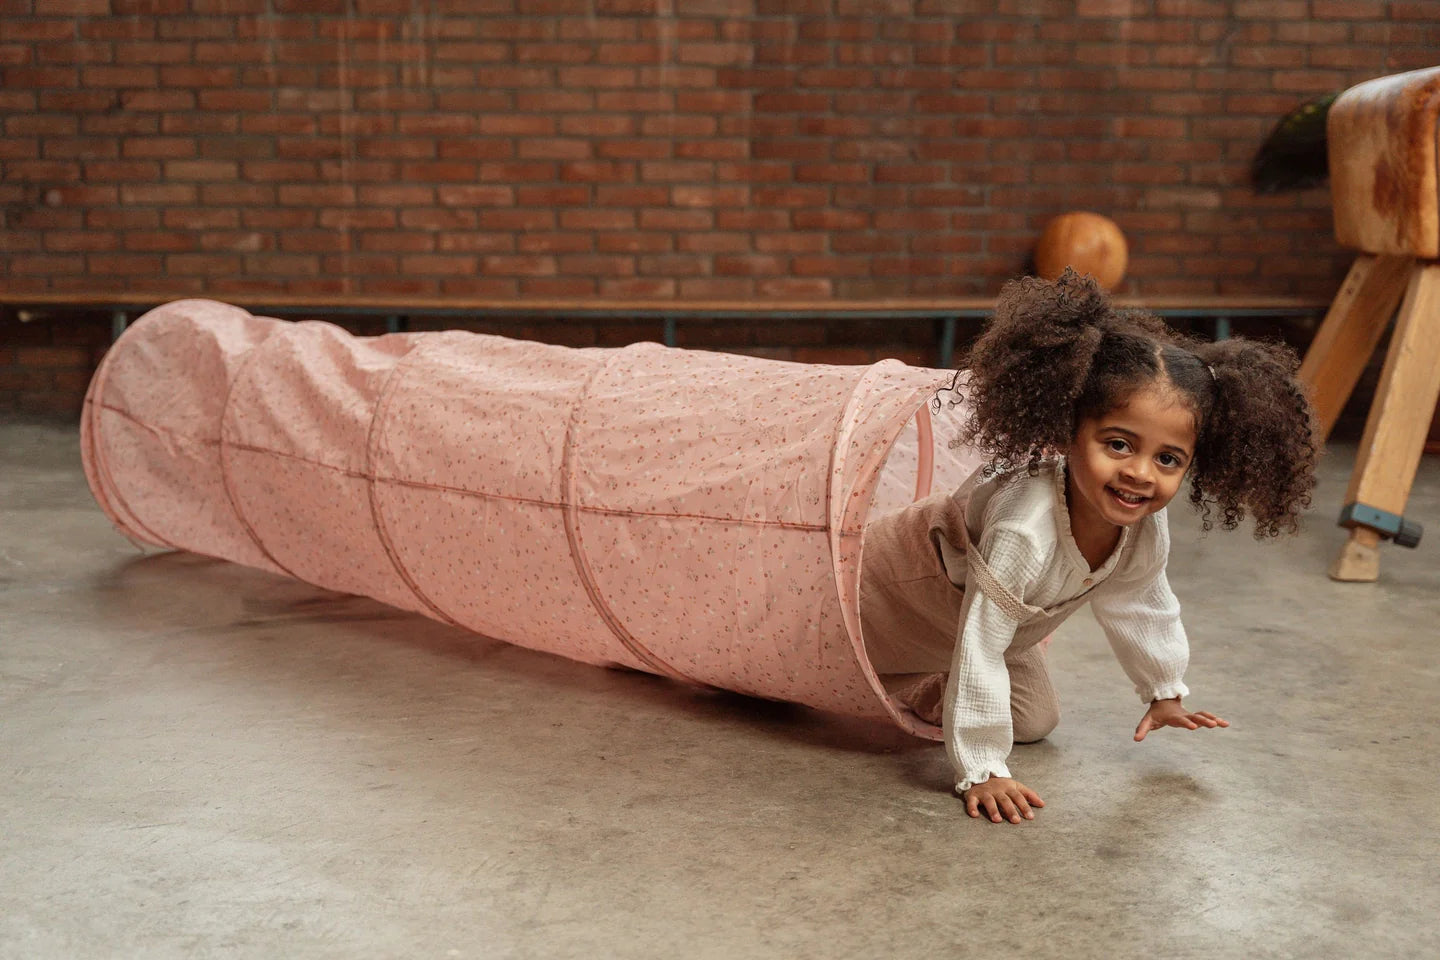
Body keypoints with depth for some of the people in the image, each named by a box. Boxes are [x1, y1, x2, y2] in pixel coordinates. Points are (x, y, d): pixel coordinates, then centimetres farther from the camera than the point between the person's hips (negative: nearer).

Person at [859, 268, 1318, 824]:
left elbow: (1141, 606, 1)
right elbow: (979, 648, -42)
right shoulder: (1025, 532, -47)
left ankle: (924, 696, 31)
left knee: (1034, 722, 15)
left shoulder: (1147, 533, -22)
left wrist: (1164, 693, 14)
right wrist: (981, 771, -38)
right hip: (894, 586, -7)